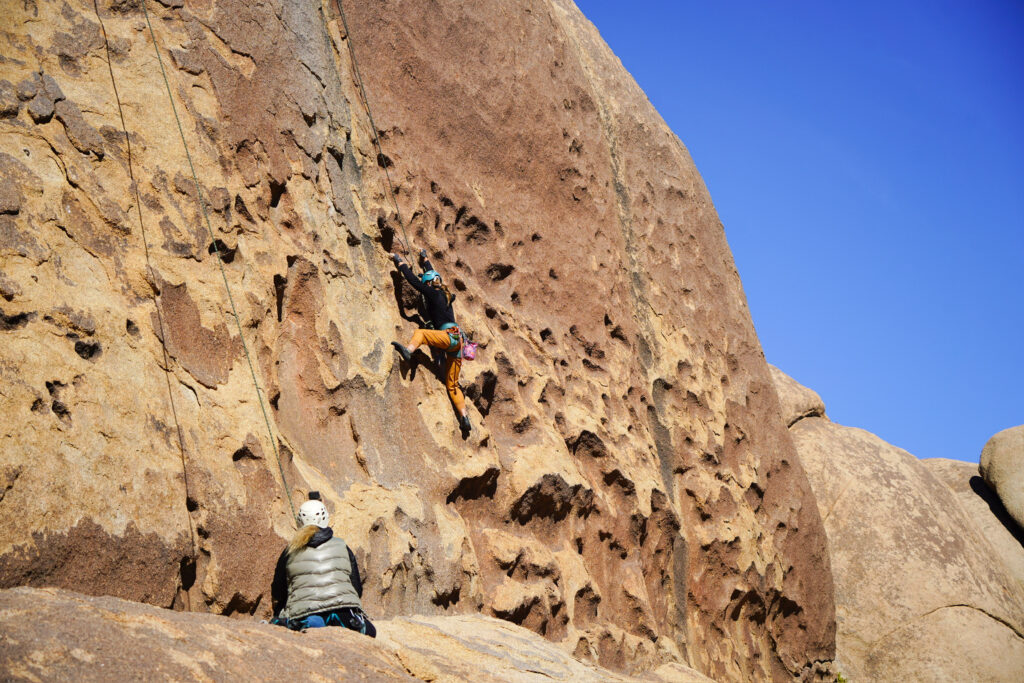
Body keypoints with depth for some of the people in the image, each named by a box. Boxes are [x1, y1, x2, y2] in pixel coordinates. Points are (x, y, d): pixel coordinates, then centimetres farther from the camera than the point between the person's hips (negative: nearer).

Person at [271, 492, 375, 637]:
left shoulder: (290, 552, 13)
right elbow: (358, 589, 15)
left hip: (304, 616, -2)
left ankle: (309, 625, -14)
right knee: (370, 631, 28)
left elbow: (277, 596, 17)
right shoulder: (343, 547, 17)